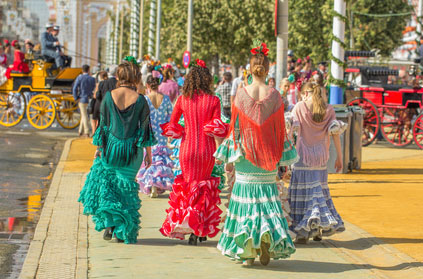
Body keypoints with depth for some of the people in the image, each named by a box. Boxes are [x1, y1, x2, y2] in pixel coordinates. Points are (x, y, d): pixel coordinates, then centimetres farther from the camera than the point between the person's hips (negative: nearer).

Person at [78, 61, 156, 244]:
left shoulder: (109, 96, -5)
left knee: (104, 182, 16)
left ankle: (109, 223, 2)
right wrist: (148, 153, 5)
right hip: (132, 150, 0)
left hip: (111, 147, 0)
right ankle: (123, 231, 10)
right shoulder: (140, 100, -6)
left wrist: (99, 148, 9)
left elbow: (103, 124, 0)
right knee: (126, 187, 11)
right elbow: (145, 127, -3)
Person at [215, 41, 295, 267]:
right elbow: (280, 129, 1)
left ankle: (247, 252, 4)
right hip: (268, 156, 1)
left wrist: (229, 158, 6)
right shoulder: (274, 95, -3)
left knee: (246, 199, 5)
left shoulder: (241, 94, -6)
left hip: (245, 155, -1)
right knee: (267, 196, 11)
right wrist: (280, 158, 12)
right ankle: (267, 236, -11)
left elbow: (234, 127, -2)